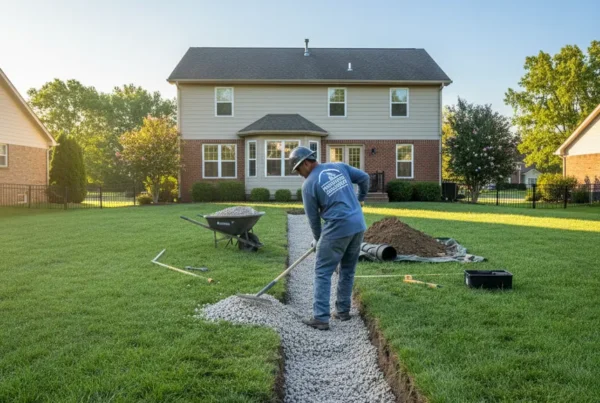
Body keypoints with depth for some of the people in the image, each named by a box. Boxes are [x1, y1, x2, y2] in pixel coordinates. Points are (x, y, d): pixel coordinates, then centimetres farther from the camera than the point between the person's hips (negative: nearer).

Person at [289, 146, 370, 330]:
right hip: (358, 225, 7)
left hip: (337, 228, -6)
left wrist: (317, 240, 19)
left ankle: (320, 318, 1)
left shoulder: (308, 185, -5)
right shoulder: (340, 166, 9)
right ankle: (343, 310, 26)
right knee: (348, 270, 19)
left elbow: (313, 217, 3)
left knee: (323, 273, 3)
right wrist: (361, 198, 32)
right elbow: (364, 178, 15)